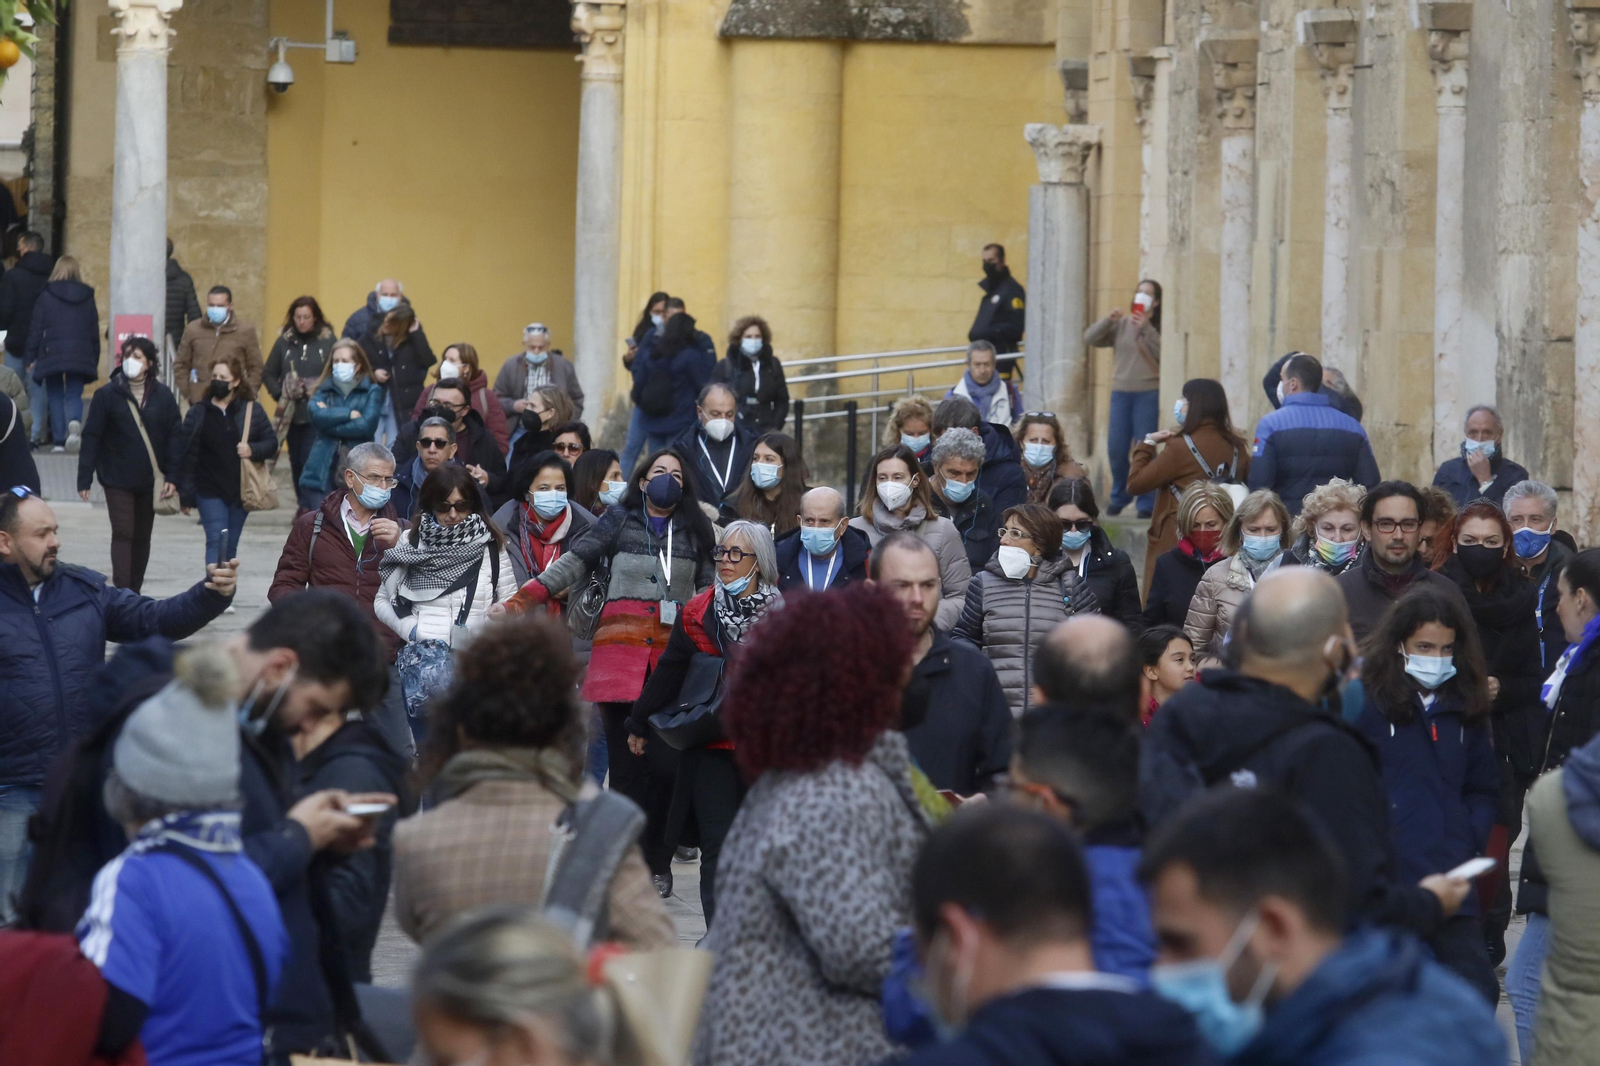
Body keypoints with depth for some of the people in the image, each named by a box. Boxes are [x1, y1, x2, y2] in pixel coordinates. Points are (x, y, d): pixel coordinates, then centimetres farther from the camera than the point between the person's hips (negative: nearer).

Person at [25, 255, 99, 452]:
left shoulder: (47, 295, -3)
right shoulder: (87, 297, 6)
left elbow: (36, 329, -2)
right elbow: (94, 332, 10)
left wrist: (29, 356, 3)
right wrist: (95, 360, 17)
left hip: (52, 354, -2)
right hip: (80, 357, 2)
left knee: (55, 397, 7)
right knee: (74, 395, 6)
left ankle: (59, 440, 0)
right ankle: (74, 422, -27)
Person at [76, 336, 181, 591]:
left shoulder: (163, 396, 0)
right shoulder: (107, 395, -5)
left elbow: (173, 437, 2)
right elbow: (91, 437, -5)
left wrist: (172, 477, -5)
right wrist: (84, 479, -8)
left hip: (150, 479, 3)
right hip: (117, 479, -3)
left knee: (142, 536, 11)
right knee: (123, 534, -10)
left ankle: (135, 591, 22)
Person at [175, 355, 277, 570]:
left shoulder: (251, 410, 4)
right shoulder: (197, 414, 2)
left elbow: (271, 443, 6)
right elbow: (186, 456, 1)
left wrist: (253, 450, -16)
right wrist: (186, 495, -3)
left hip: (240, 492, 2)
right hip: (210, 491, -2)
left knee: (231, 545, 8)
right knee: (216, 541, -14)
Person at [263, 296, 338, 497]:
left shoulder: (327, 341, -3)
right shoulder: (284, 341, 7)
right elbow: (268, 374, 11)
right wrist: (279, 394, -4)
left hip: (317, 414, -4)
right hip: (291, 415, 4)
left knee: (311, 461, -14)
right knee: (297, 463, 10)